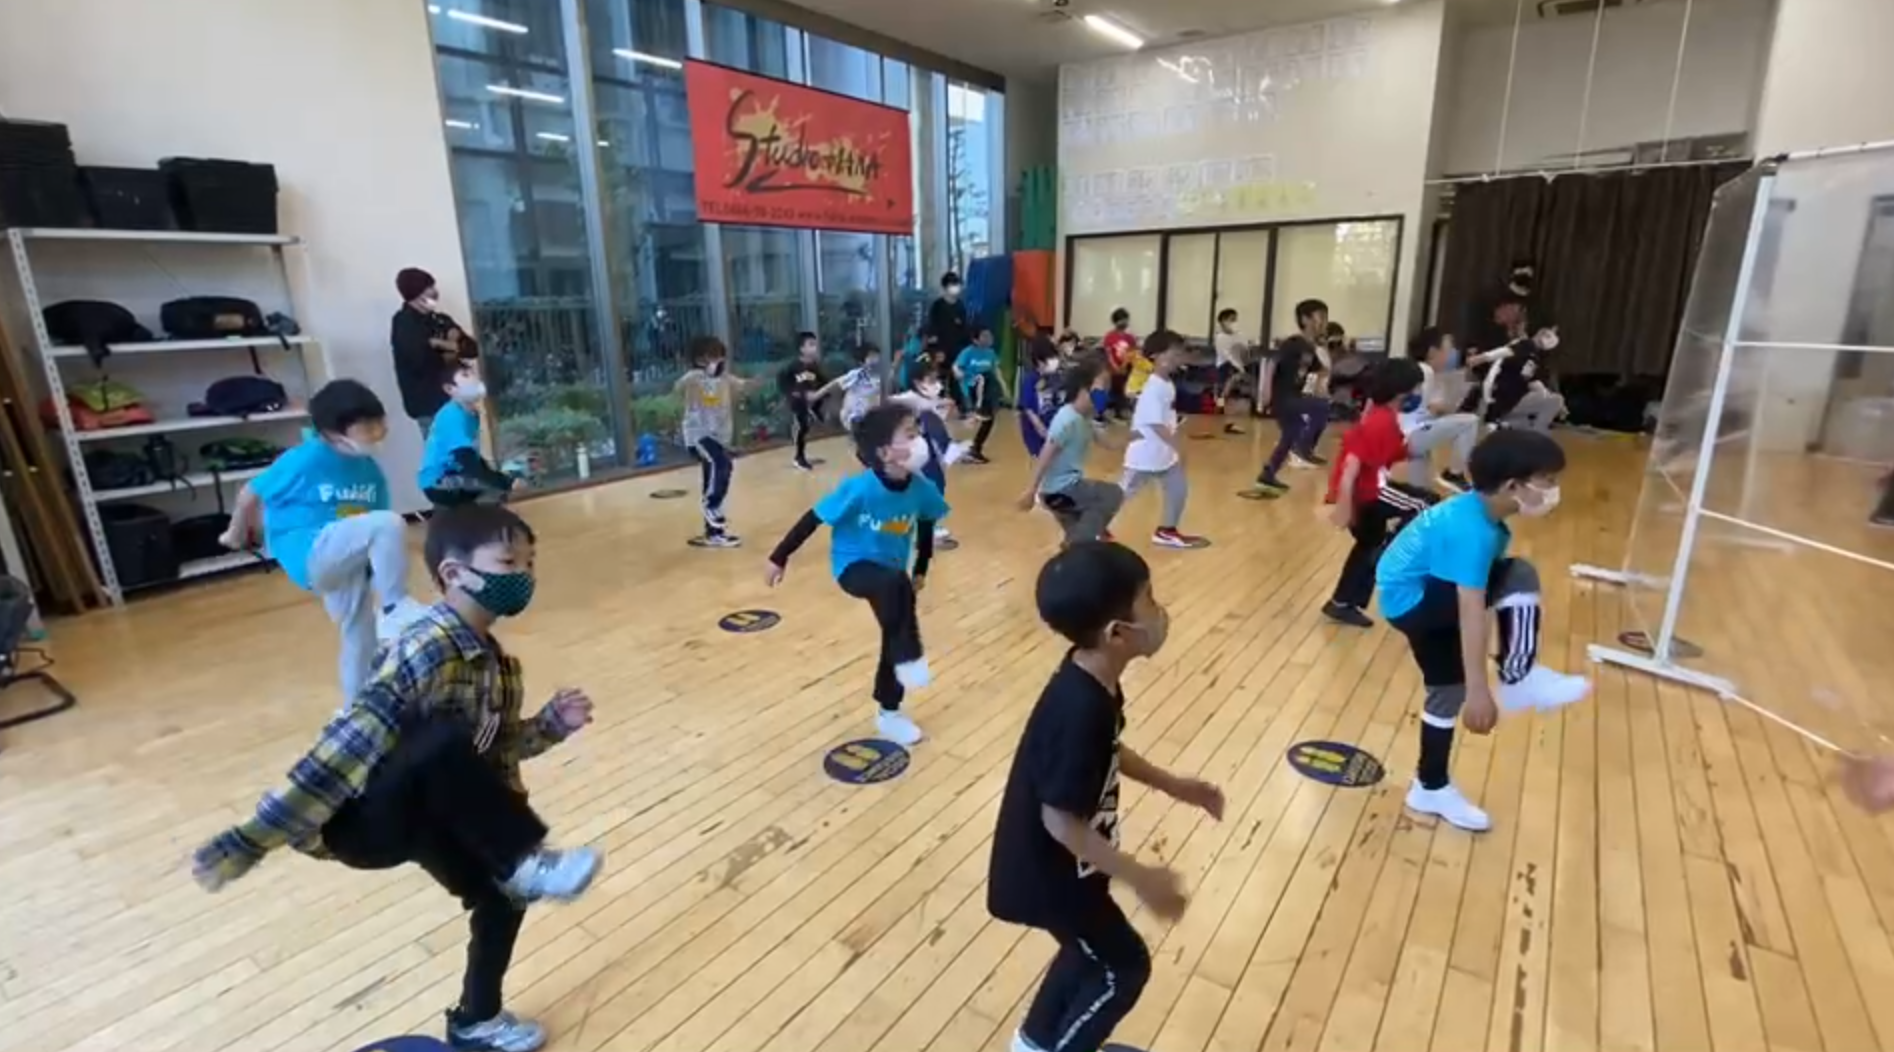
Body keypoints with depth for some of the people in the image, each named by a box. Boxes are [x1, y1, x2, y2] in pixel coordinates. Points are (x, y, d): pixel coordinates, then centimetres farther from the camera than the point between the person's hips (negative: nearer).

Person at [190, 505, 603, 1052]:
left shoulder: (496, 662, -1)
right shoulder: (428, 649, -28)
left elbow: (492, 749, 10)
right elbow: (347, 745, -31)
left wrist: (552, 724, -6)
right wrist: (251, 840, -30)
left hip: (426, 818, 9)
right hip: (357, 819, -9)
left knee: (504, 893, 9)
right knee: (443, 739, -37)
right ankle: (527, 866, -19)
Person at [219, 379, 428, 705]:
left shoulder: (370, 471, 3)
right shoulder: (306, 461, -15)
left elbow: (372, 531, 10)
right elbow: (251, 493, -1)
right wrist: (237, 534, 15)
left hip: (346, 561, 7)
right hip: (312, 554, -7)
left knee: (361, 637, 15)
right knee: (390, 524, -30)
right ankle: (396, 608, -22)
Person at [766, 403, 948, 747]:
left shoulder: (920, 488, -17)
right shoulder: (859, 488, -30)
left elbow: (926, 525, 4)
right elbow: (814, 519, -20)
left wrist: (921, 570, 13)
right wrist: (779, 558, -13)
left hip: (891, 570, 5)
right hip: (853, 566, -5)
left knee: (894, 641, 13)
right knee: (895, 583, -39)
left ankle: (889, 714, 35)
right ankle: (910, 659, -21)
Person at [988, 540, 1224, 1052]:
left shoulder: (1094, 678, -9)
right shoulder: (1080, 710, -37)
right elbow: (1062, 821, -30)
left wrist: (1173, 785, 10)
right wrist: (1140, 877, -20)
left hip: (1056, 862, 9)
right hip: (1047, 871, -8)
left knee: (1094, 948, 28)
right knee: (1123, 966, 12)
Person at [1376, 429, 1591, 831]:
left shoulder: (1482, 512, 2)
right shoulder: (1473, 530, -29)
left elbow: (1473, 594, 16)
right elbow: (1471, 611, -32)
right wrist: (1478, 689, -32)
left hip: (1425, 591, 10)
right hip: (1410, 598, -10)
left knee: (1447, 691, 12)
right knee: (1519, 579, -21)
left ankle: (1432, 789, 26)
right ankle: (1520, 680, -5)